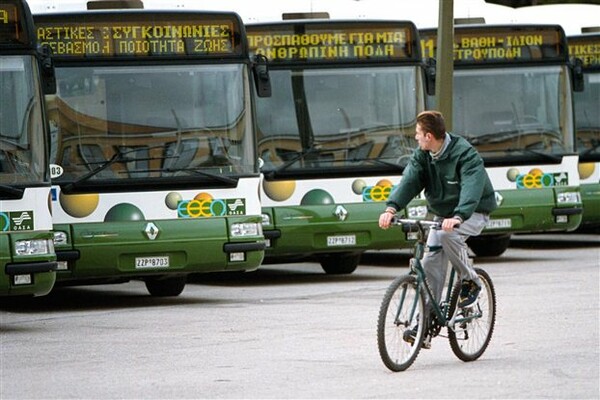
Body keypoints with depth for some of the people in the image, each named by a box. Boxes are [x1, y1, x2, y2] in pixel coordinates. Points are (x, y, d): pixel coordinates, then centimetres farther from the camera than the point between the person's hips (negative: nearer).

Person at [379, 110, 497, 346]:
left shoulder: (465, 154, -23)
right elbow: (409, 181, -16)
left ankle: (470, 281, -13)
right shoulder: (422, 156, -3)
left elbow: (471, 189, -37)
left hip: (472, 212, -6)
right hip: (442, 214, 6)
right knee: (431, 262, -9)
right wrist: (392, 208, -35)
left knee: (448, 234, -35)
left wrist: (457, 217, -55)